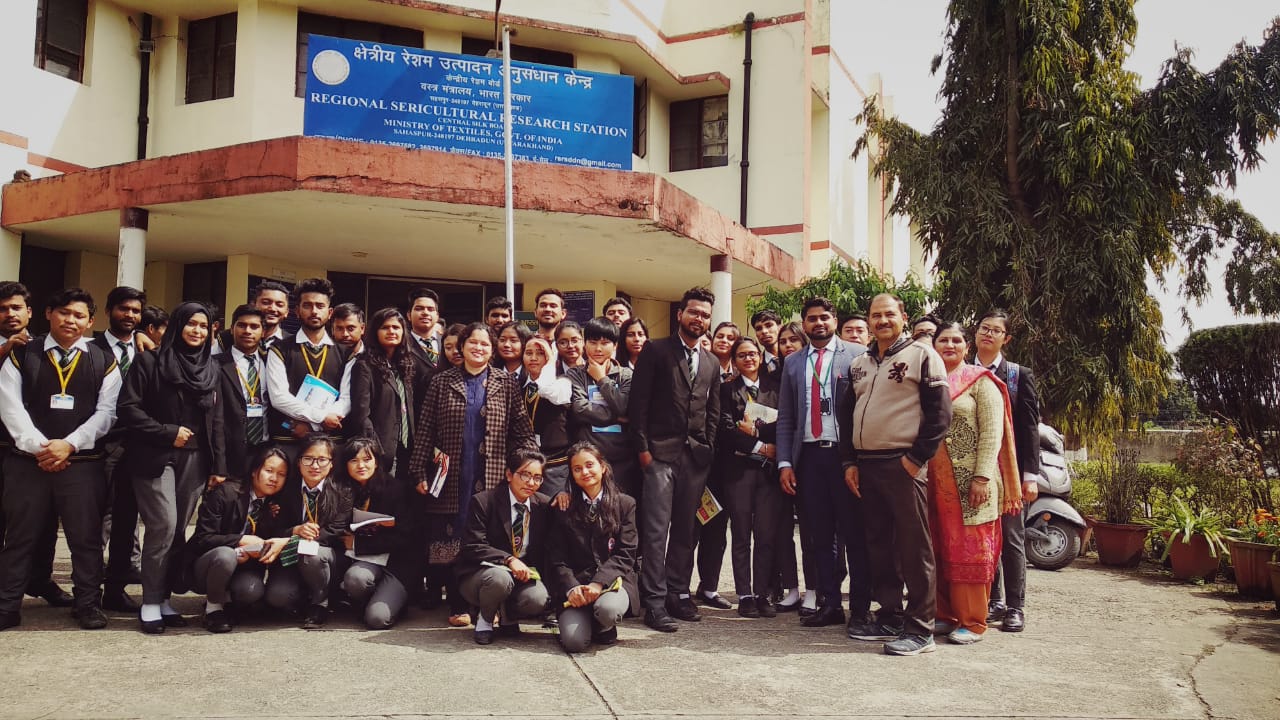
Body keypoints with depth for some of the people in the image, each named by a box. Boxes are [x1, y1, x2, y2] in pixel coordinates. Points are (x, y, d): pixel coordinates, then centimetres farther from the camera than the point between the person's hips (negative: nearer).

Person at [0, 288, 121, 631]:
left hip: (82, 461, 0)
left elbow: (106, 411, -1)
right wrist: (38, 446, -13)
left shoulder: (103, 362, 6)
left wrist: (69, 444, -12)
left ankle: (88, 604, 15)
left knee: (85, 536, 4)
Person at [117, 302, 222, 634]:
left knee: (179, 531, 4)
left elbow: (216, 420, 14)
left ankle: (165, 598, 14)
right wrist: (168, 432, -12)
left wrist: (217, 466, 9)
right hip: (155, 457, -4)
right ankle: (150, 603, -1)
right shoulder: (150, 361, 1)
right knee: (163, 526, -13)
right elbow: (128, 408, -6)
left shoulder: (211, 368, 14)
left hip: (195, 459, 4)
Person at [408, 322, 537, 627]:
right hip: (452, 477, 0)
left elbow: (523, 432, 3)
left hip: (493, 477, 0)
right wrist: (419, 473, -1)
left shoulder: (505, 385, 7)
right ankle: (458, 607, 14)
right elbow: (425, 431, 5)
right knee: (452, 542, 3)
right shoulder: (442, 382, 8)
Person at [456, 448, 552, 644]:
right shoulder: (483, 502, -8)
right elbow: (474, 547, -15)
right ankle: (485, 619, -3)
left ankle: (508, 616, 8)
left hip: (523, 575, 3)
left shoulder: (544, 505, 3)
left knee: (538, 601, -28)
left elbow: (545, 549, 10)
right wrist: (509, 560, -27)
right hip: (480, 574, -3)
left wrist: (533, 570, -9)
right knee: (500, 577, -37)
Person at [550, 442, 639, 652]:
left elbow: (625, 555, -2)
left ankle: (605, 629, 3)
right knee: (574, 641, -24)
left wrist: (599, 583, -17)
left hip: (612, 580, -1)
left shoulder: (625, 504, 6)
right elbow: (558, 559, 5)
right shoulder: (565, 509, 10)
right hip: (575, 583, 1)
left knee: (608, 609, -36)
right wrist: (571, 588, -14)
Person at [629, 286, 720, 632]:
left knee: (685, 529, 8)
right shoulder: (656, 351, 2)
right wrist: (643, 447, -9)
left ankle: (679, 593, 17)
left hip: (696, 456, 5)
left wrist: (708, 448, 6)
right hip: (660, 452, -4)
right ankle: (655, 602, -2)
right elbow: (638, 401, -3)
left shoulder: (711, 363, 17)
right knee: (657, 529, -5)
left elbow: (713, 412, 18)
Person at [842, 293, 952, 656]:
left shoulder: (921, 355, -2)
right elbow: (849, 415, 20)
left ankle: (920, 629, 1)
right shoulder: (860, 364, 17)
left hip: (902, 465, -7)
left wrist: (916, 458, -12)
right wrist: (850, 462, 11)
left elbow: (940, 412, -8)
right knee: (879, 545, 11)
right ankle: (890, 617, 22)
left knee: (914, 546, -4)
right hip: (865, 465, 7)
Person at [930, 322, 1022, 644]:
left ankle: (972, 621, 6)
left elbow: (992, 432, -8)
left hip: (970, 481, -5)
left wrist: (982, 477, -16)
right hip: (935, 482, 5)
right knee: (940, 549, 8)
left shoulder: (980, 382, -1)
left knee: (970, 549, -1)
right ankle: (945, 614, 17)